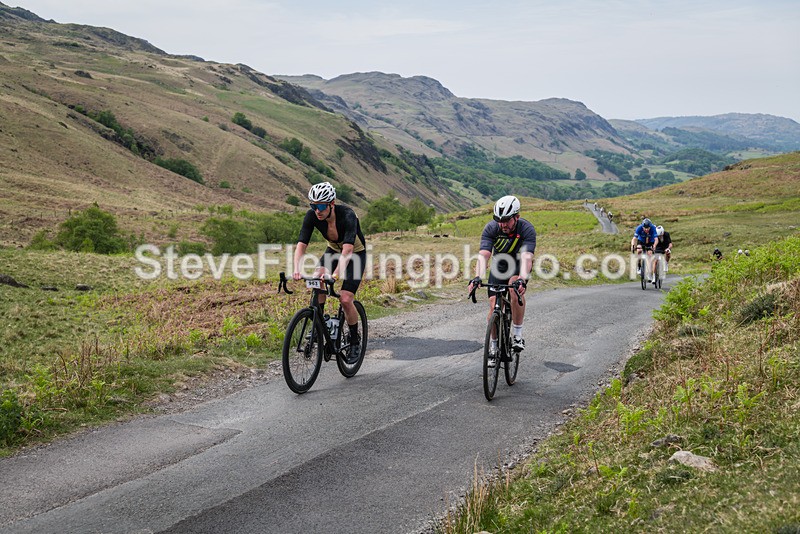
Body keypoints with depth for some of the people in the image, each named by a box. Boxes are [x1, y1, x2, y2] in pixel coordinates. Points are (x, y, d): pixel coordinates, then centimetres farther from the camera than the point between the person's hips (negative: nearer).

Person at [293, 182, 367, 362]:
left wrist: (335, 275, -58)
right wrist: (297, 270, -44)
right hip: (333, 251, 4)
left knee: (345, 299, -17)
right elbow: (301, 244, -27)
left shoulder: (347, 215, -35)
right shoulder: (312, 216, -22)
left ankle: (355, 340, 6)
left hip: (356, 254, -4)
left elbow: (347, 250, -45)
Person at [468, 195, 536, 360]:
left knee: (516, 288, -34)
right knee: (494, 304, -9)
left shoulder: (527, 229, -29)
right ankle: (494, 345, 13)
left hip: (519, 266, -2)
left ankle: (517, 334, -20)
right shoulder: (491, 228, -25)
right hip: (499, 265, 2)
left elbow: (526, 257, -42)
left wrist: (522, 280, -60)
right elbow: (483, 255, -34)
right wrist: (477, 278, -51)